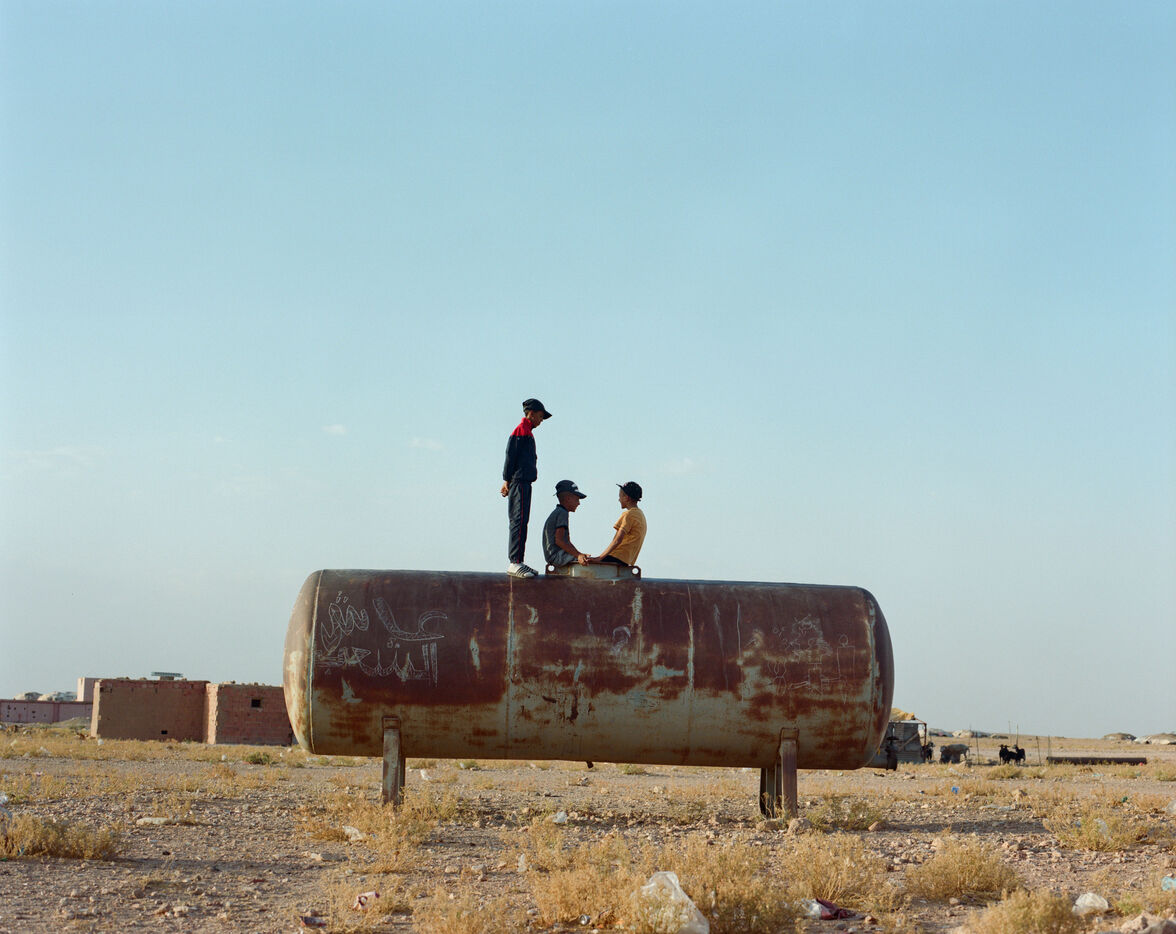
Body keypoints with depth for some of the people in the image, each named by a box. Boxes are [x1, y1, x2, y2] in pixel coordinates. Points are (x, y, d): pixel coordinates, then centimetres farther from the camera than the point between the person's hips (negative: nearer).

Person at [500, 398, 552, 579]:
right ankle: (515, 563, -18)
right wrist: (507, 481, -15)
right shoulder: (522, 430, -8)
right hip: (519, 482, -10)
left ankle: (518, 562, 11)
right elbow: (511, 455, -13)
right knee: (519, 521, -14)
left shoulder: (527, 432, 22)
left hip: (523, 482, 10)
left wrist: (508, 480, 17)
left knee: (520, 522, 9)